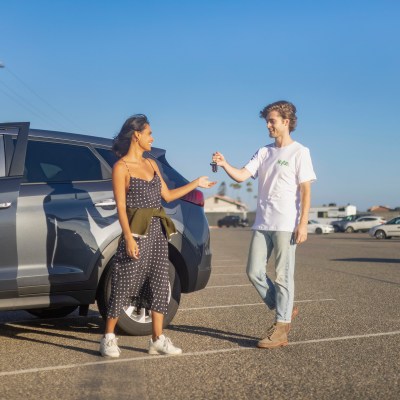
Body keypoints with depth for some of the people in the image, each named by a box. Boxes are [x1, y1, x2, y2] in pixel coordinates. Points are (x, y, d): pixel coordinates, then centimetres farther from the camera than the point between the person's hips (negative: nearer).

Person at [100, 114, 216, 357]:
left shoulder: (151, 164, 15)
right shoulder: (121, 167, -5)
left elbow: (168, 195, 18)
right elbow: (121, 206, -11)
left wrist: (196, 184, 19)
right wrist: (128, 237, -19)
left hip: (158, 230, 7)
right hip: (137, 231, -7)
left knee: (159, 283, 6)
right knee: (125, 284, -3)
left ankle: (158, 340, 12)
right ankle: (109, 339, 9)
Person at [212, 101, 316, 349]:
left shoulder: (299, 152, -2)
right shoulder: (264, 152, 14)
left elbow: (305, 191, -7)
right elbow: (241, 175, 4)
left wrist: (303, 224, -13)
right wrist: (225, 165, -15)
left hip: (286, 225, -6)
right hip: (262, 224, 6)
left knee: (283, 276, -2)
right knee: (254, 271, 5)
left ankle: (281, 330, 6)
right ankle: (285, 311, 22)